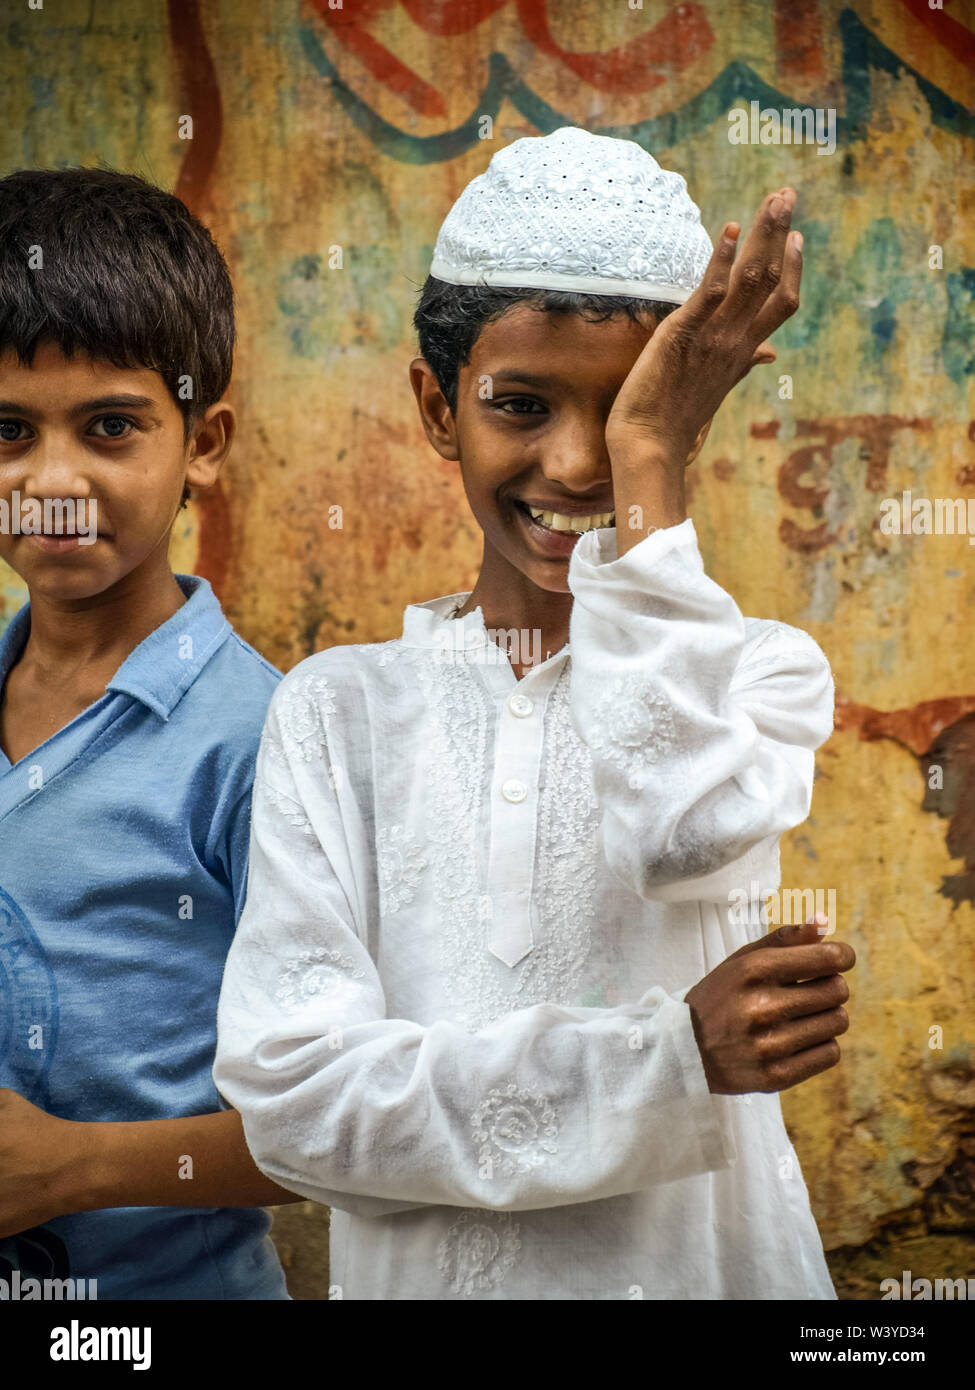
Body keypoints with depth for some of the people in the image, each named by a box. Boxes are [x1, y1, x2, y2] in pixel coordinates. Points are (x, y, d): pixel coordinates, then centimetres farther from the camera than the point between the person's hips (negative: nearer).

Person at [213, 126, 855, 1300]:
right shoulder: (341, 710, -4)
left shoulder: (763, 674, -3)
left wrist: (646, 458, -20)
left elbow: (687, 831, -27)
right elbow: (285, 1089, -15)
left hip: (704, 1260, 0)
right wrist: (667, 1056, -24)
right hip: (420, 1269, 1)